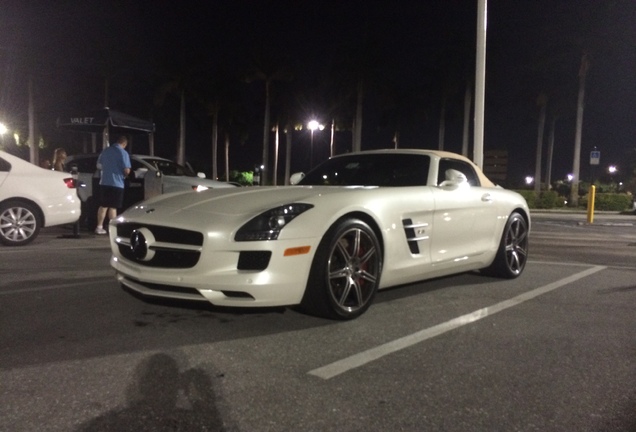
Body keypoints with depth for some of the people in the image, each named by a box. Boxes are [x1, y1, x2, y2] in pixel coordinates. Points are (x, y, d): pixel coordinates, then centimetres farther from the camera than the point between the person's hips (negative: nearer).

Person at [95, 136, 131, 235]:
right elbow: (126, 170, -16)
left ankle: (99, 227, 15)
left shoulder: (105, 150, 8)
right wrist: (125, 174, 6)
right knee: (113, 207, -1)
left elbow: (99, 165, 16)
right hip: (117, 183, -5)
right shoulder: (123, 153, -10)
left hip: (104, 182, 5)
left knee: (103, 206, 12)